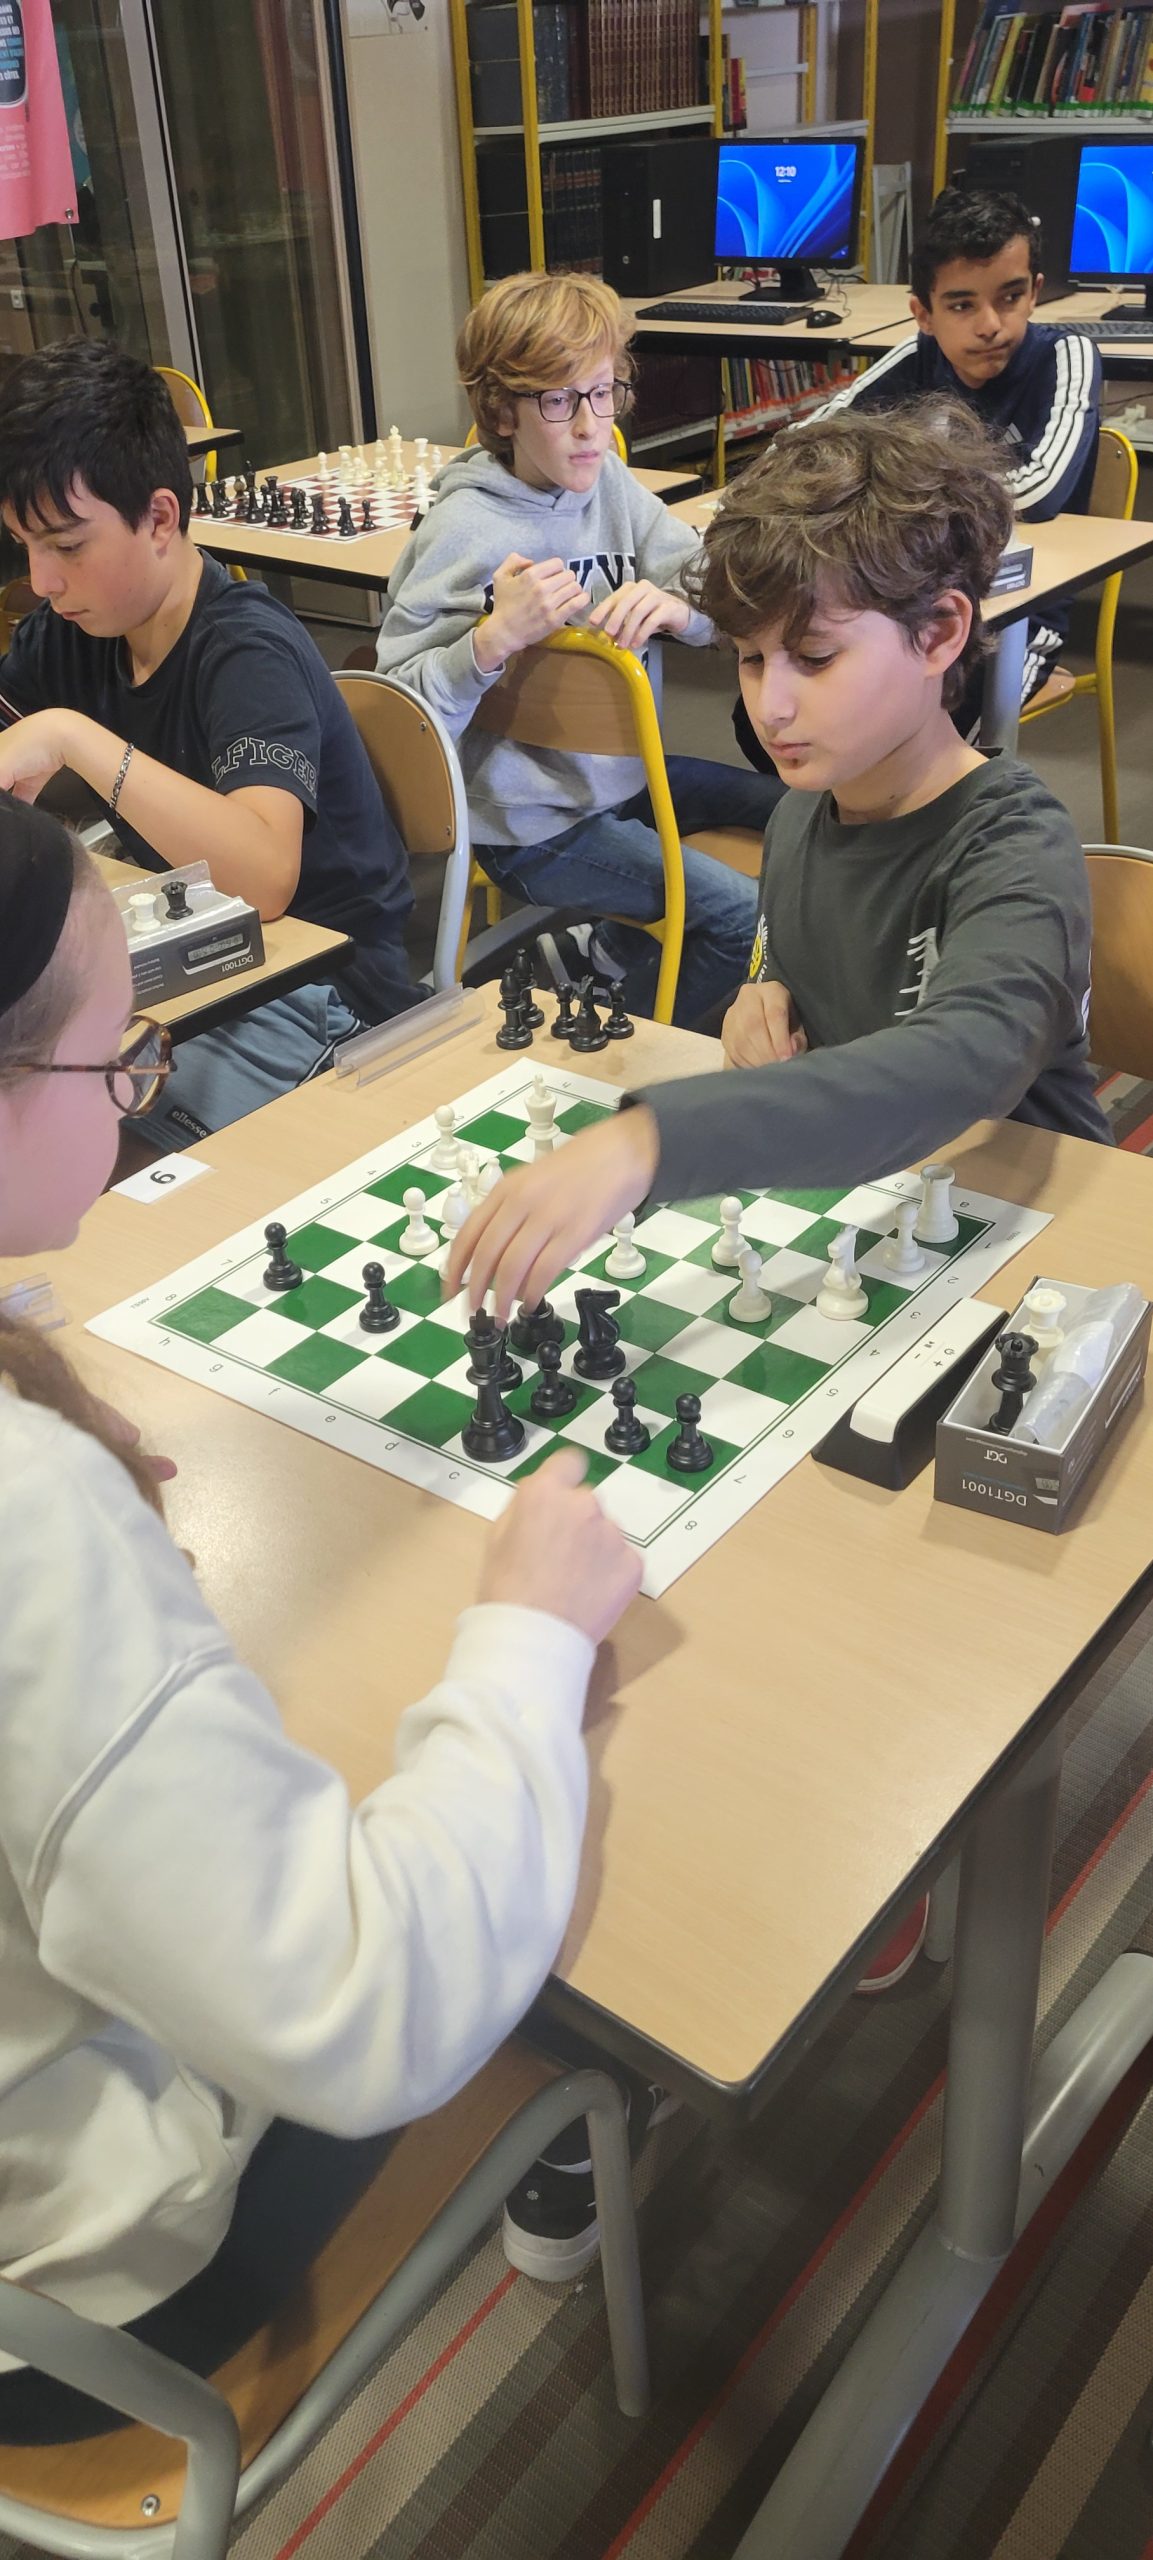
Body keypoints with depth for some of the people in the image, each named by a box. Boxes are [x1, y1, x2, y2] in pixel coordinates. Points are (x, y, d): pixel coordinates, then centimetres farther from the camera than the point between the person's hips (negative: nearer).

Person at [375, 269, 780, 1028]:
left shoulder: (608, 480, 0)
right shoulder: (463, 530, -18)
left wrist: (677, 603, -25)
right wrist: (494, 638, -37)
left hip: (618, 771, 8)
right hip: (533, 823, -8)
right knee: (745, 914, -17)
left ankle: (616, 951, 23)